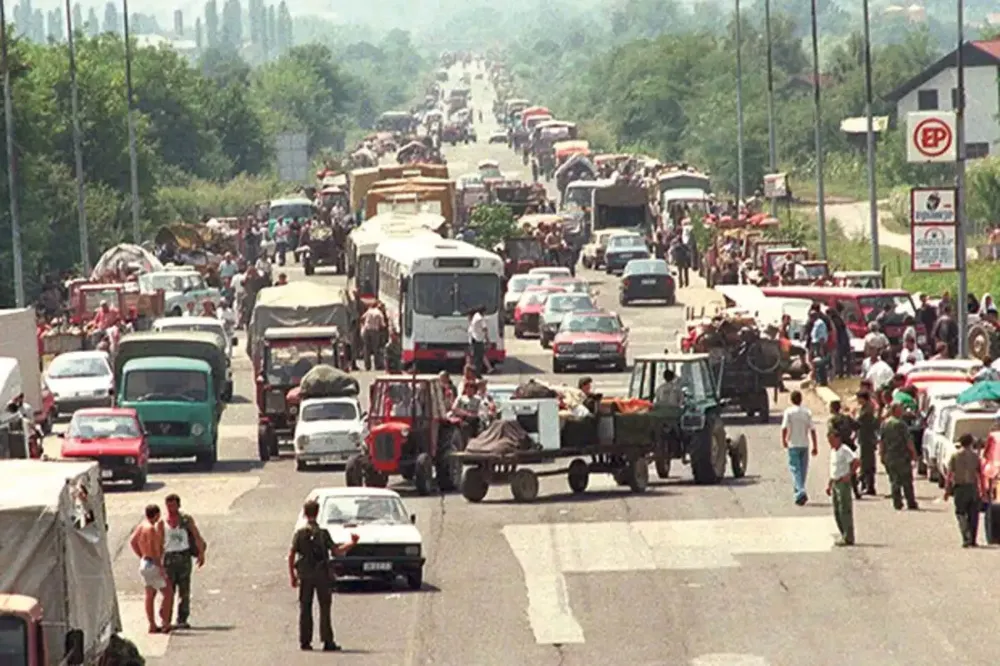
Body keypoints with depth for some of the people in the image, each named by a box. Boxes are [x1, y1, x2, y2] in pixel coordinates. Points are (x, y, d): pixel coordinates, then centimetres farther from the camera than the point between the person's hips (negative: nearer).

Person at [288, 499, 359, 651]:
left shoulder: (299, 533, -1)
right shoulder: (323, 533, -6)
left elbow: (291, 556, -4)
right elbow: (337, 552, -9)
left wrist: (292, 576, 4)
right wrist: (352, 544, 6)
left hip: (304, 576, 2)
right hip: (322, 575, -2)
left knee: (305, 609, 8)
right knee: (324, 609, 1)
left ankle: (305, 641, 8)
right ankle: (327, 642, -3)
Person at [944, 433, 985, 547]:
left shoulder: (955, 456, -2)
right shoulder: (975, 456, 2)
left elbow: (950, 474, -4)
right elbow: (980, 474, 1)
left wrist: (947, 490, 0)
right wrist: (983, 491, 6)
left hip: (960, 488, -2)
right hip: (973, 487, 2)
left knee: (961, 513, 3)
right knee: (973, 515, 9)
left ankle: (966, 539, -13)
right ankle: (972, 541, 11)